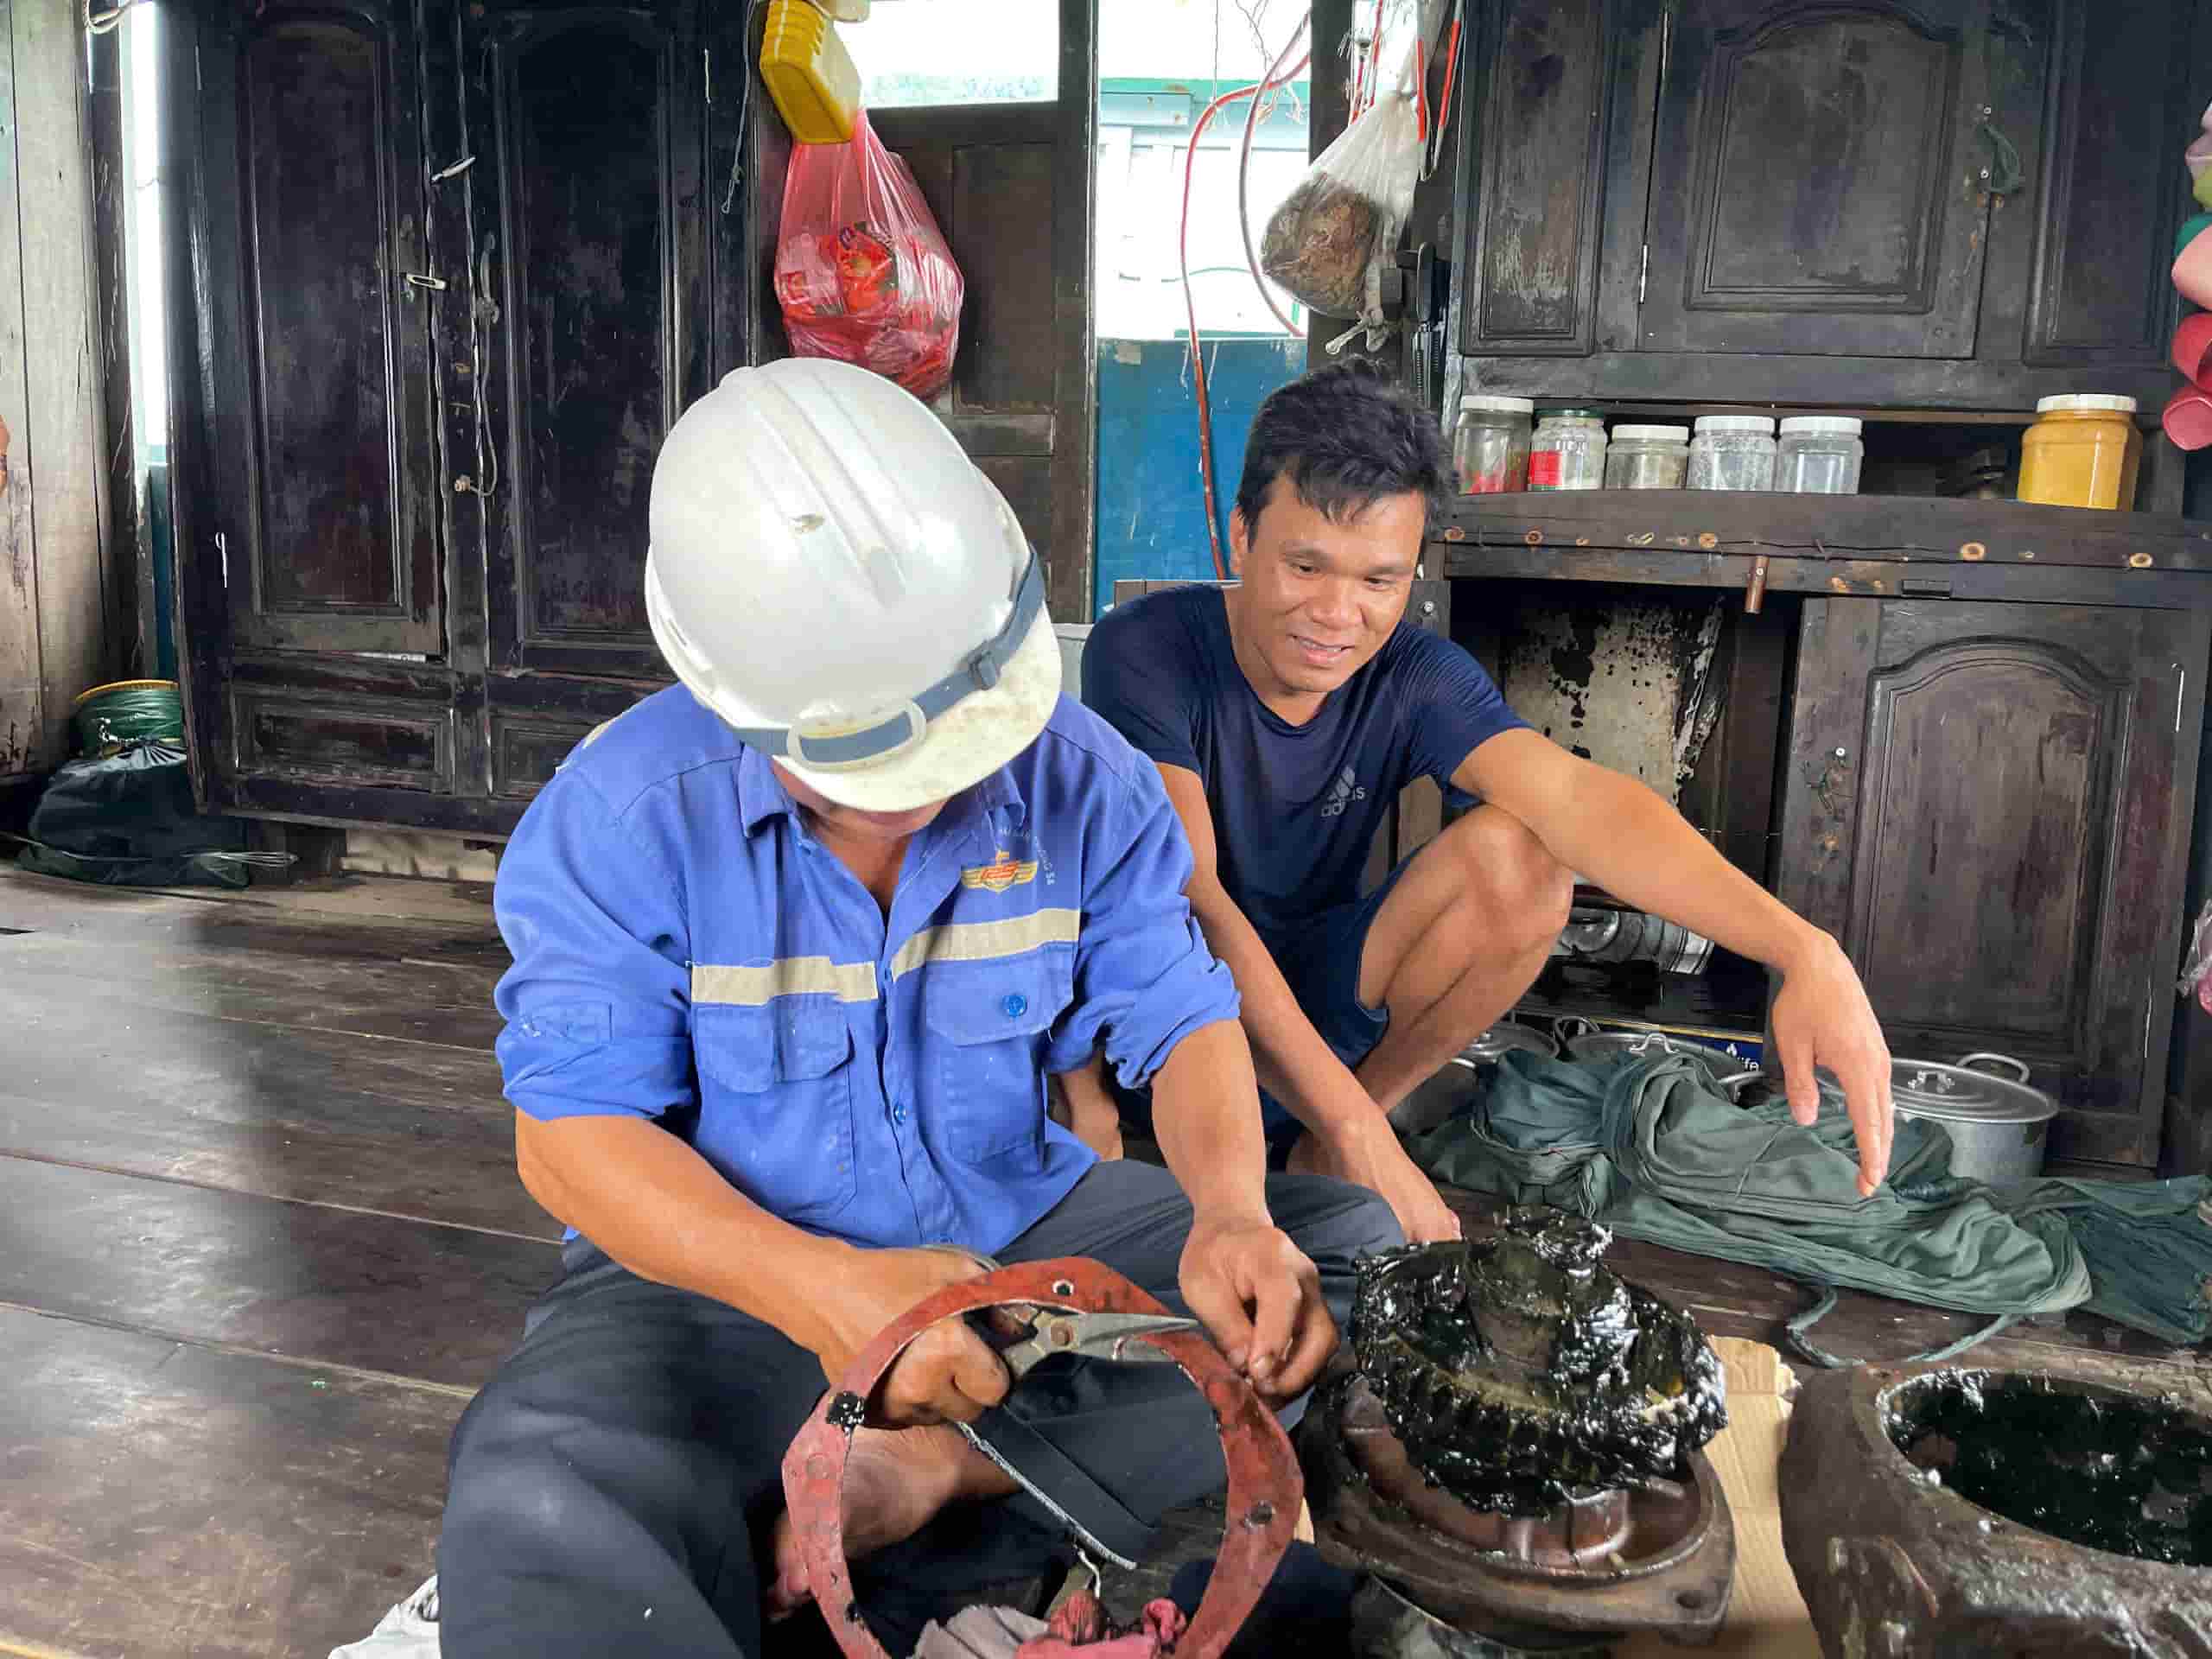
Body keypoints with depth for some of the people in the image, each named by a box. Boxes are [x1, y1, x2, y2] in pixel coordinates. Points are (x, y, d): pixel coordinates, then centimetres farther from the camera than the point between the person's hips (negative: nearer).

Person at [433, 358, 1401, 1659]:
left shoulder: (1079, 779, -7)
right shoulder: (624, 815, -15)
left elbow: (1183, 1019, -2)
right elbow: (574, 1130, -15)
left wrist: (1231, 1209, -25)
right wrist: (823, 1293, -32)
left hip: (1018, 1231, 5)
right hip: (727, 1274, -4)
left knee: (1356, 1249, -14)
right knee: (532, 1507, -36)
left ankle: (929, 1472, -22)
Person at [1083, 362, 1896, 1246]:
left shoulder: (1413, 677, -10)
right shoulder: (1145, 652, -21)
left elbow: (1576, 796, -27)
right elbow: (1186, 895, -32)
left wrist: (1803, 950, -43)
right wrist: (1361, 1136, -40)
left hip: (1317, 1003, 4)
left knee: (1516, 858, -21)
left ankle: (1320, 1143, -5)